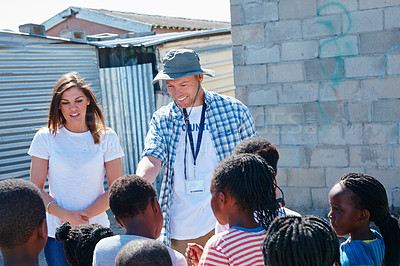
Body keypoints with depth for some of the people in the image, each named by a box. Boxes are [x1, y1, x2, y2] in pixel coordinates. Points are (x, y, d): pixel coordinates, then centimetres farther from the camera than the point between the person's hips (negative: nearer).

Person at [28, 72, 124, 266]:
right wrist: (65, 215, -16)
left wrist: (86, 214, -15)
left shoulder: (106, 138, -1)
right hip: (57, 234, 0)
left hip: (96, 231, 0)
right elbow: (36, 189, -1)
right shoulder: (45, 138, -1)